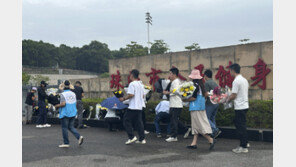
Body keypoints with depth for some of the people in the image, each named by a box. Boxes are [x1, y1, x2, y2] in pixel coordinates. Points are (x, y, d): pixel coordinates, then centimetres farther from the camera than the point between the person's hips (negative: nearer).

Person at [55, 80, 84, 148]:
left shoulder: (63, 94, -12)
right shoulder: (73, 94, 7)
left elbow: (63, 104, -21)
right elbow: (75, 103, 10)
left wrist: (57, 106, -4)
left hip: (65, 114, -6)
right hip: (73, 113, 6)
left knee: (64, 128, 4)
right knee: (71, 127, 15)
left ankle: (66, 143, 8)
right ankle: (79, 137, -5)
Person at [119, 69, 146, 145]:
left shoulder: (132, 84, -11)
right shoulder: (141, 84, 14)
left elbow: (131, 95, -19)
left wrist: (123, 98, -8)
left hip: (133, 107, -8)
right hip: (140, 106, 8)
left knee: (126, 121, 1)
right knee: (139, 122, 10)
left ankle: (132, 137, -5)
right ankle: (142, 139, 9)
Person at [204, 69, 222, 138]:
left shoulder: (207, 83, -10)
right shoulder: (215, 83, 15)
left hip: (210, 103, -8)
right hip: (216, 103, 8)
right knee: (212, 118, 13)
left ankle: (215, 130, -16)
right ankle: (213, 135, 12)